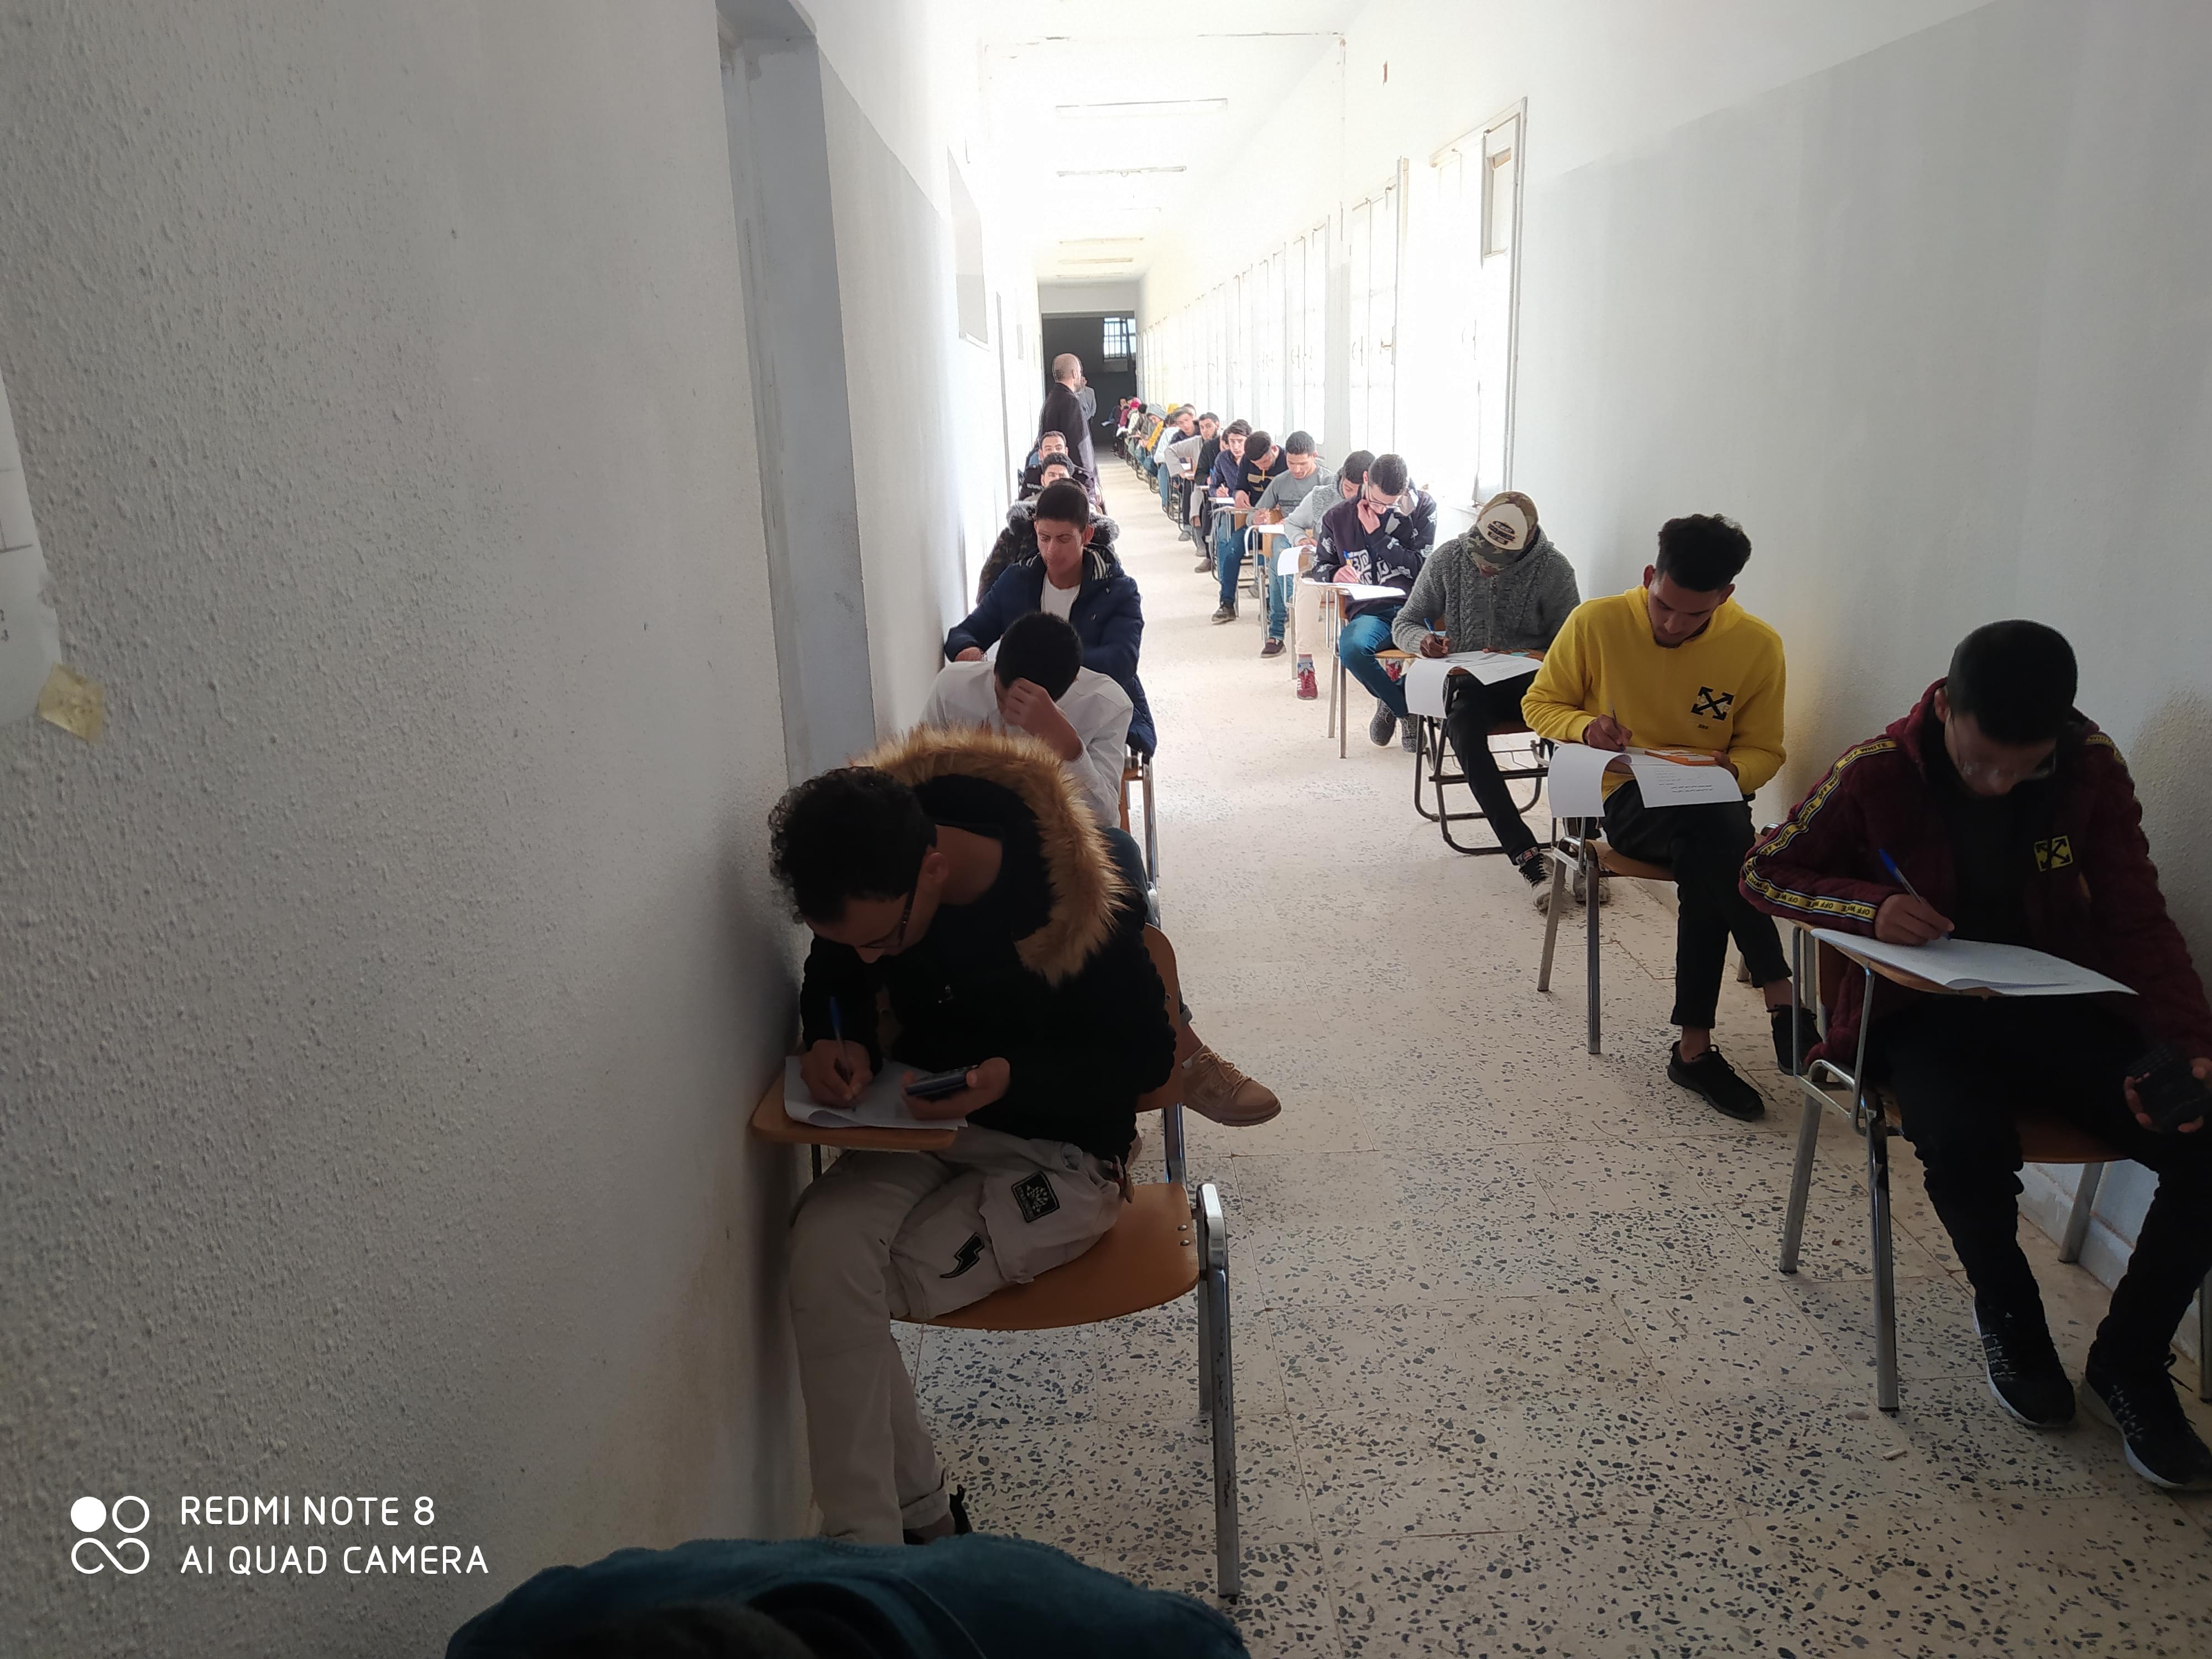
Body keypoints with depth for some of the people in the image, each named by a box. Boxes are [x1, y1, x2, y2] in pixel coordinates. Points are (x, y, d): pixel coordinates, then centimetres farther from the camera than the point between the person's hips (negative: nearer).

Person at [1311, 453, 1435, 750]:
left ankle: (1392, 701, -1)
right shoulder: (1338, 518, 12)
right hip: (1369, 612, 1)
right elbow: (1319, 566, 22)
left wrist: (1378, 535, -2)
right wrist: (1335, 574, -3)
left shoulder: (1423, 507, 9)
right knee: (1351, 647, -37)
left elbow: (1423, 566, 1)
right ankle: (1406, 706, -6)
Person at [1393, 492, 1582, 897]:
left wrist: (1517, 659, -20)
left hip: (1530, 681, -1)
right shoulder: (1447, 559, 0)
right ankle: (1525, 854, -35)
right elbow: (1404, 623, 9)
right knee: (1465, 730, -35)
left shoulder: (1553, 569, -5)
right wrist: (1423, 640, -16)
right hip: (1470, 682, 1)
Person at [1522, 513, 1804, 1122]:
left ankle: (1695, 1046, -26)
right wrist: (1585, 726, -17)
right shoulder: (1596, 623, -7)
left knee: (1705, 868, -36)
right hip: (1625, 799, -2)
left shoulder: (1758, 645, -3)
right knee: (1714, 827, -36)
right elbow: (1540, 704, 5)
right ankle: (1781, 1001, -29)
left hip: (1711, 808, 2)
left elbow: (1763, 750, 9)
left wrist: (1733, 770, -16)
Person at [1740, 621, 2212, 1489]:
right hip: (1928, 1014, -3)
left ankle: (2128, 1358, 6)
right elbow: (1765, 871, -1)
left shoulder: (2093, 768, -4)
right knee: (1968, 1146, -34)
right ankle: (2009, 1316, 2)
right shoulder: (1877, 772, -11)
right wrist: (1868, 905, -20)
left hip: (2061, 1004, 3)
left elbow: (2137, 921, -1)